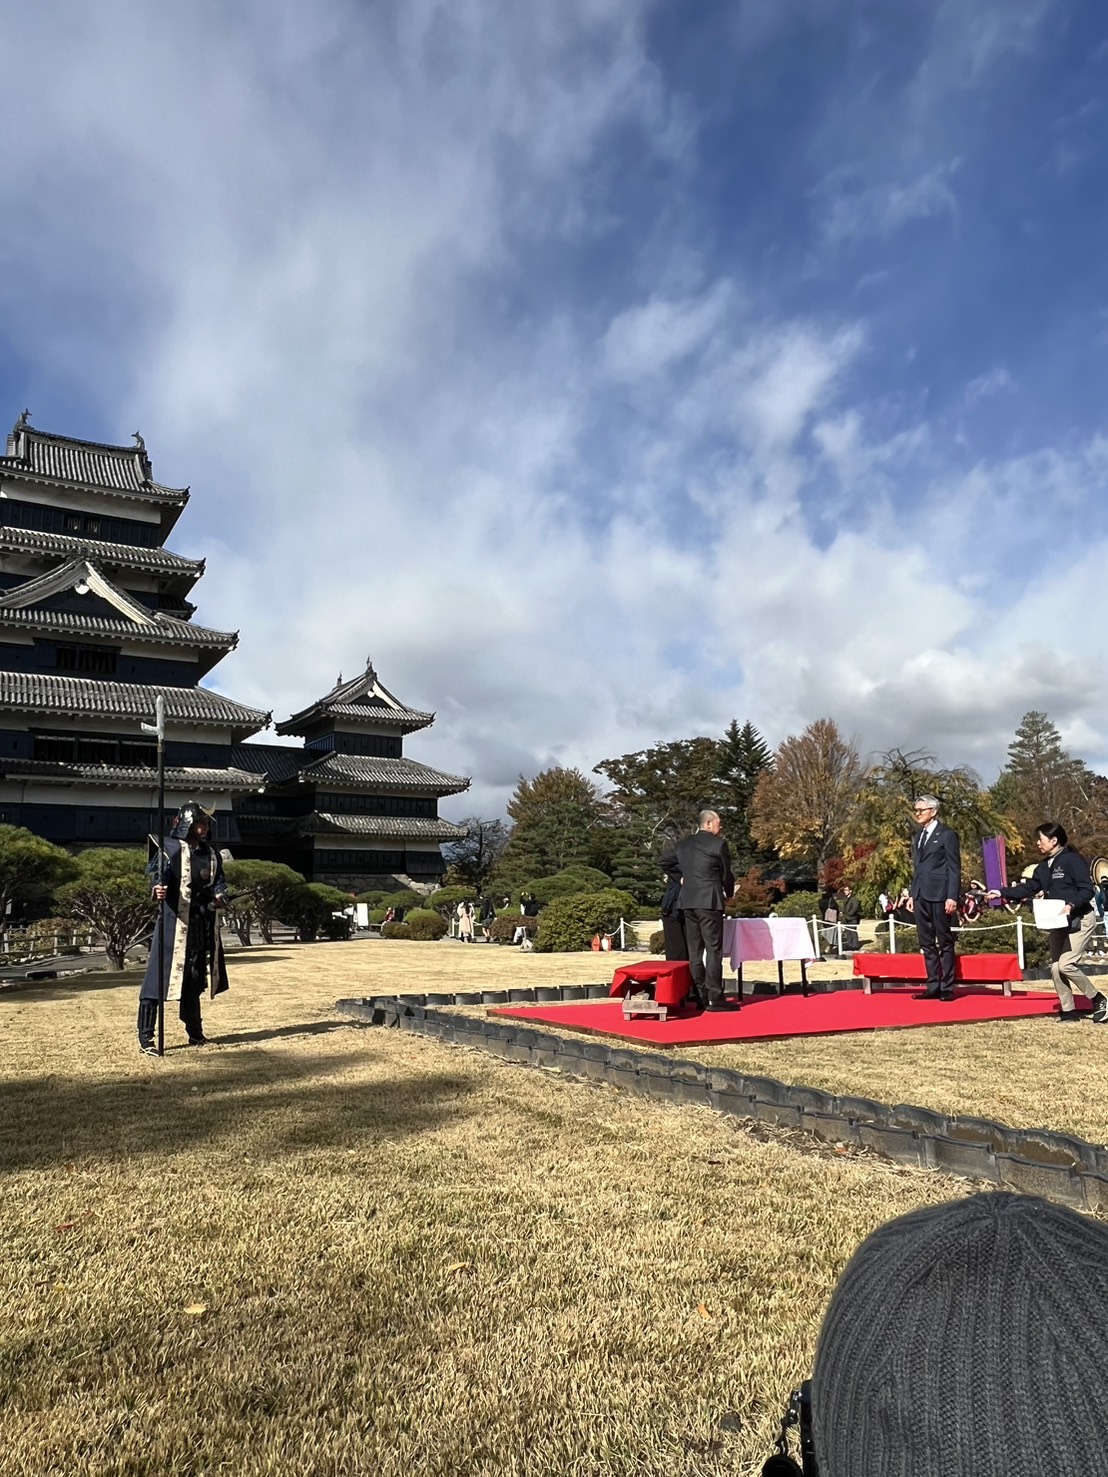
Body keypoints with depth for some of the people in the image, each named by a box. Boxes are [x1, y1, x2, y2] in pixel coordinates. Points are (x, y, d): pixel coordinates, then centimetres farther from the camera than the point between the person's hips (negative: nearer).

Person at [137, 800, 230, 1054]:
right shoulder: (171, 849, -7)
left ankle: (195, 1033, 28)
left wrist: (219, 895, -8)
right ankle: (145, 1037, -1)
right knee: (158, 977, -7)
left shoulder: (211, 854, 12)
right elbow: (155, 871, -20)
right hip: (174, 922, -6)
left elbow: (219, 879, 14)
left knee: (194, 979, 17)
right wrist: (158, 888, -42)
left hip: (203, 926, 6)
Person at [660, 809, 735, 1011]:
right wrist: (728, 893, 18)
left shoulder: (683, 844, 13)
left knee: (694, 949, 8)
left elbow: (665, 863, 20)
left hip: (687, 901, 6)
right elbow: (726, 873, 1)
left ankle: (700, 996, 10)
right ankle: (714, 998, -7)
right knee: (713, 949, -4)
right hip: (709, 901, -6)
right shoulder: (718, 843, -5)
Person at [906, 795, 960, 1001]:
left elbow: (954, 868, -7)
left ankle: (947, 988, 5)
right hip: (921, 897, 7)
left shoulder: (946, 835, -3)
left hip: (939, 896, -7)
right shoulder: (918, 837, 18)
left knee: (945, 942, 0)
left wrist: (952, 897, -15)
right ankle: (933, 987, 13)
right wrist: (912, 894, 13)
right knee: (927, 944, 8)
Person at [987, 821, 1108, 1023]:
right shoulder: (1044, 866, 9)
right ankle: (1068, 1010, 16)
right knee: (1055, 968, 4)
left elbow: (1088, 890, -18)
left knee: (1066, 964, -17)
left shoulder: (1073, 860, -15)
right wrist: (1002, 892, 3)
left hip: (1080, 920, -8)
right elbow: (1028, 888, 10)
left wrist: (1071, 904, -32)